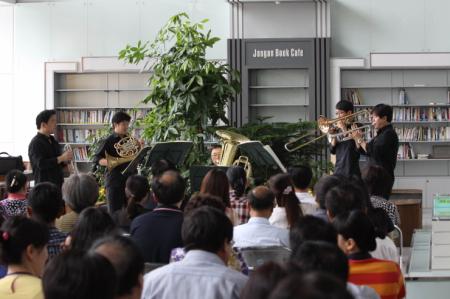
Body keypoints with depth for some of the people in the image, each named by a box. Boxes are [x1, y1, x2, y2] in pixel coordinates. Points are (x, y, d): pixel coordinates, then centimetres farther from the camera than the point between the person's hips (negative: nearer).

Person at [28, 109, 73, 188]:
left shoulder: (53, 141, 18)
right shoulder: (35, 143, -10)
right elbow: (41, 164, -22)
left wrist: (65, 159, 2)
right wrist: (61, 158, -23)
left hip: (58, 184, 8)